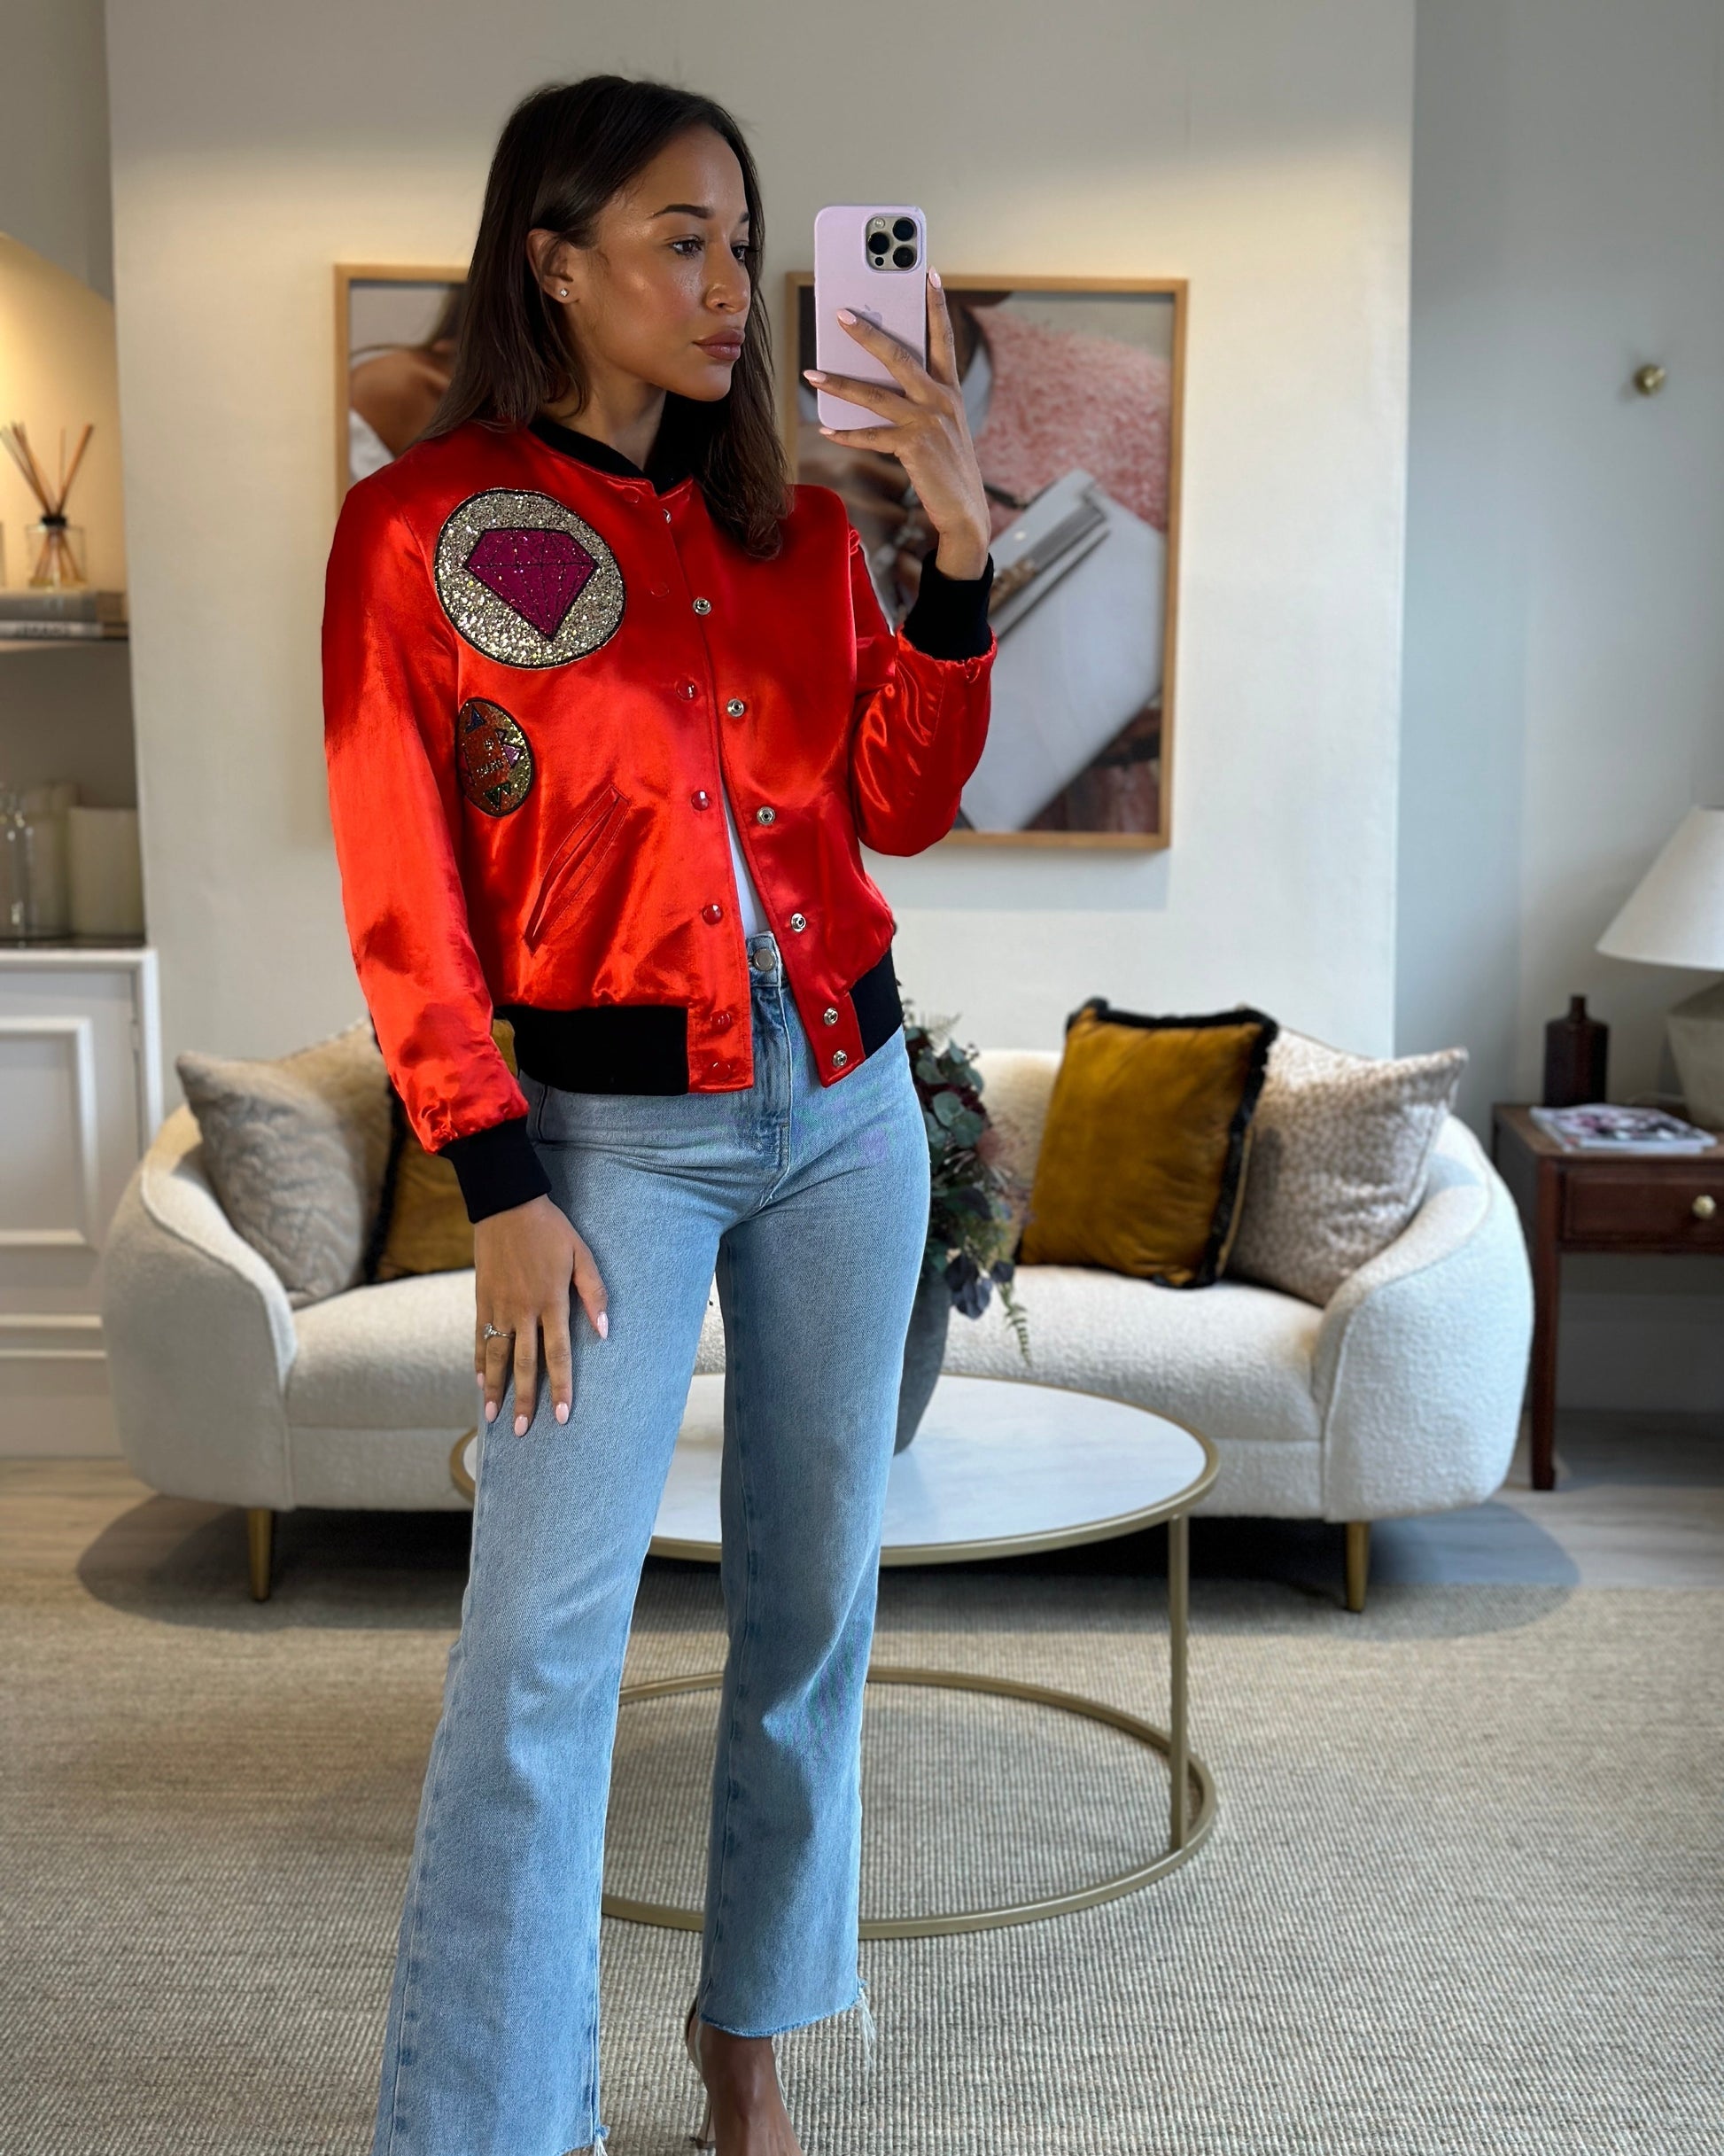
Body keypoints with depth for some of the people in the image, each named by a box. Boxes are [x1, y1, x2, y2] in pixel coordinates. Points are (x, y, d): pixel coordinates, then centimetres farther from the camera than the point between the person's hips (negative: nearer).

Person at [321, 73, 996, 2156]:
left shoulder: (793, 521, 10)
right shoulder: (419, 526, -3)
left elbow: (901, 807, 6)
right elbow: (404, 894, -6)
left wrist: (958, 540, -5)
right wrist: (501, 1194, -11)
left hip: (843, 1105, 5)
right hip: (613, 1130, -5)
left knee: (814, 1593, 10)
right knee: (542, 1633, -9)